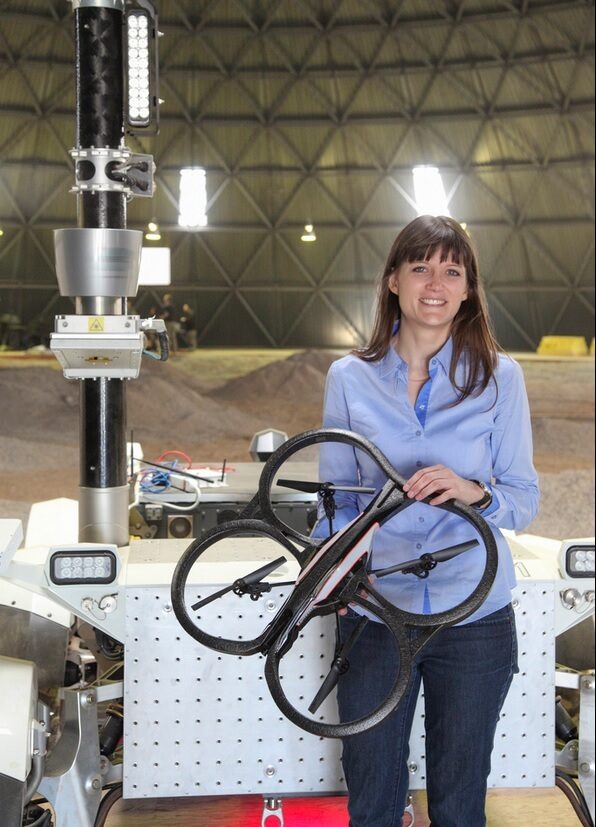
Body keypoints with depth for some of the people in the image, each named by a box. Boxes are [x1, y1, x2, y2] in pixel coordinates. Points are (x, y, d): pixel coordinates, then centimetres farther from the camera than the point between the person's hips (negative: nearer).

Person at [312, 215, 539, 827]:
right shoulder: (350, 378, 0)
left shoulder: (498, 377, -3)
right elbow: (336, 498, 6)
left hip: (474, 620, -1)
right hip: (374, 614, 1)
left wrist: (474, 493, -23)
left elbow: (525, 501, -2)